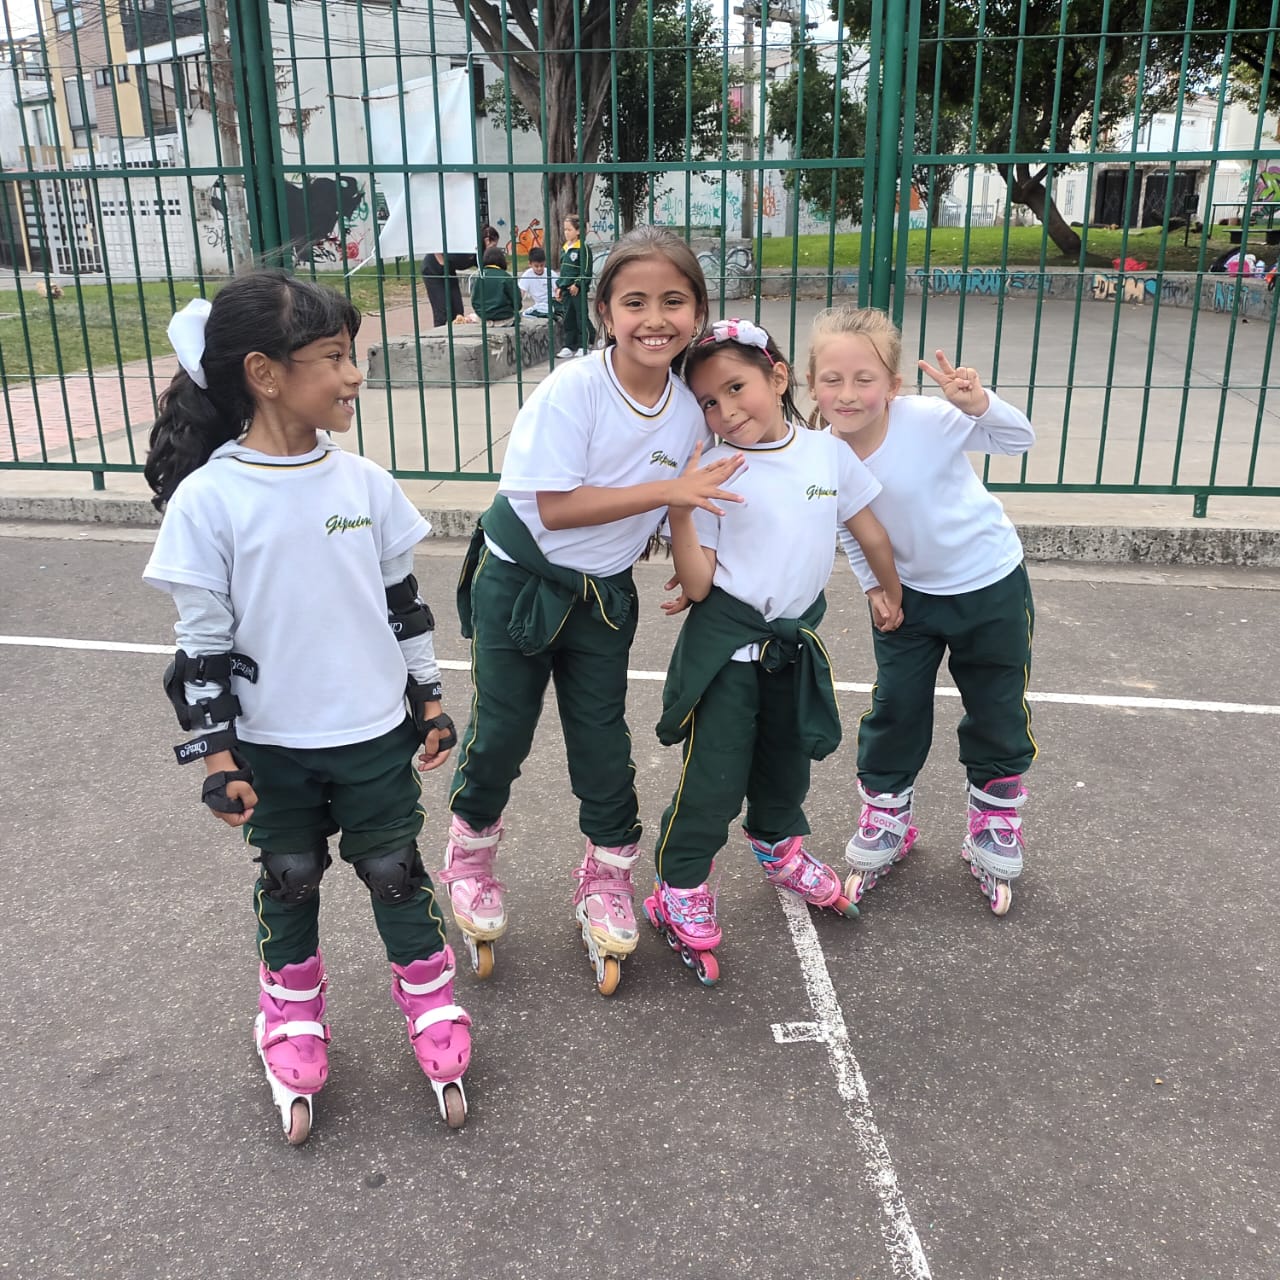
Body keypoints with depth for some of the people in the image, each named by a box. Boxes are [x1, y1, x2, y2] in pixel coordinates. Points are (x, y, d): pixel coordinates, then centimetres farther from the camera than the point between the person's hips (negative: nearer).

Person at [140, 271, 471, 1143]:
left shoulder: (365, 482, -5)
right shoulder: (206, 499, -14)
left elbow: (403, 602, 5)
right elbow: (202, 638, -9)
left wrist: (430, 700, 8)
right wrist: (217, 756, -8)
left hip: (375, 735, 2)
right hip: (272, 746, -1)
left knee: (396, 872, 13)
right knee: (289, 881, 17)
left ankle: (434, 1015, 33)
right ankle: (294, 1026, 40)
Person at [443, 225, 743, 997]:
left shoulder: (689, 411, -7)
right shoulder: (573, 390, -22)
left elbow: (685, 510, 6)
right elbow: (555, 505, -26)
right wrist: (667, 490, -29)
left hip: (605, 594, 4)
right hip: (518, 582, -3)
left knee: (604, 744, 8)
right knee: (501, 735, 8)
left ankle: (608, 882, 29)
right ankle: (472, 857, 35)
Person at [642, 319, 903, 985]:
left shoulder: (829, 453, -5)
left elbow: (871, 534, 12)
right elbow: (696, 584, -17)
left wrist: (890, 593, 24)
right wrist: (679, 508, -28)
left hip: (795, 642, 4)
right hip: (725, 647, -4)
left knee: (787, 763, 23)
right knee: (714, 778, -1)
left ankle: (780, 850, 51)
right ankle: (680, 892, 20)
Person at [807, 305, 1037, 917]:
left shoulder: (928, 419, -27)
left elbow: (1019, 440, -18)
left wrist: (979, 403, -36)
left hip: (991, 585, -2)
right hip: (908, 594, 3)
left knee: (998, 720, 10)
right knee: (894, 711, 8)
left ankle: (994, 837, 33)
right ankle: (883, 826, 32)